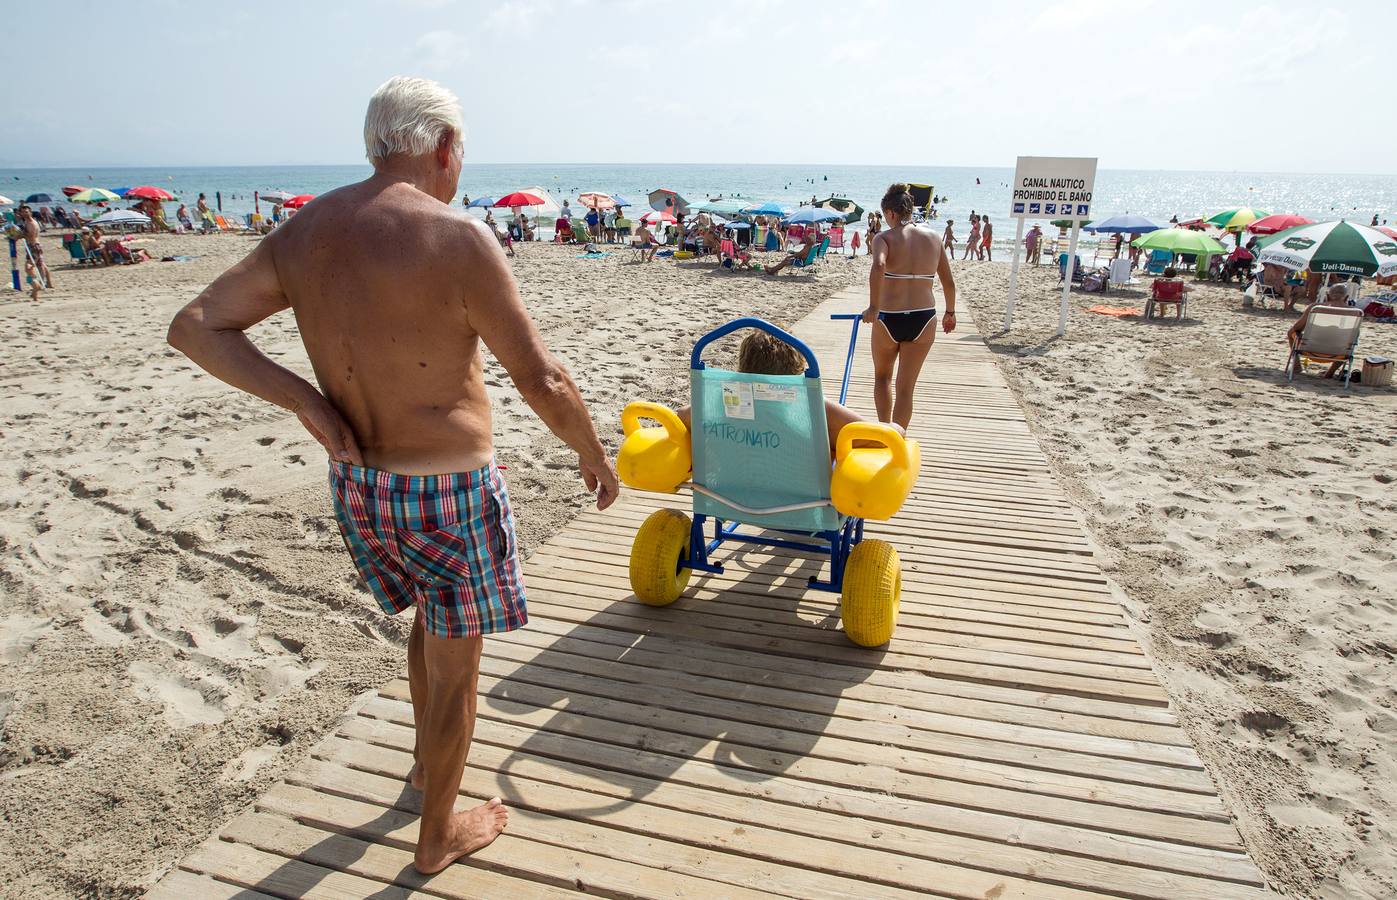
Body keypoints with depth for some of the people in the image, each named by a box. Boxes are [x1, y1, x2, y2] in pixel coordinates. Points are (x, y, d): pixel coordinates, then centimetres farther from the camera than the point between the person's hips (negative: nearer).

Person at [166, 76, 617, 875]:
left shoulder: (305, 232, 0)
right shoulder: (457, 239, -20)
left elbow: (194, 327, 2)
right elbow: (543, 380, -19)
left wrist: (302, 399, -3)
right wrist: (595, 455, -3)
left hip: (355, 483, 7)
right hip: (449, 494, -7)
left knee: (435, 617, 31)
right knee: (454, 666, 14)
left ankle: (428, 760, 55)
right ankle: (439, 836, 37)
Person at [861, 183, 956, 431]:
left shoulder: (884, 238, -6)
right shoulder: (933, 238, 5)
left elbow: (878, 266, -29)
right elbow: (949, 282, 9)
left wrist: (873, 307, -28)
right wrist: (950, 312, 23)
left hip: (888, 319, -2)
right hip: (923, 319, 2)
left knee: (882, 377, 22)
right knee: (906, 387, 9)